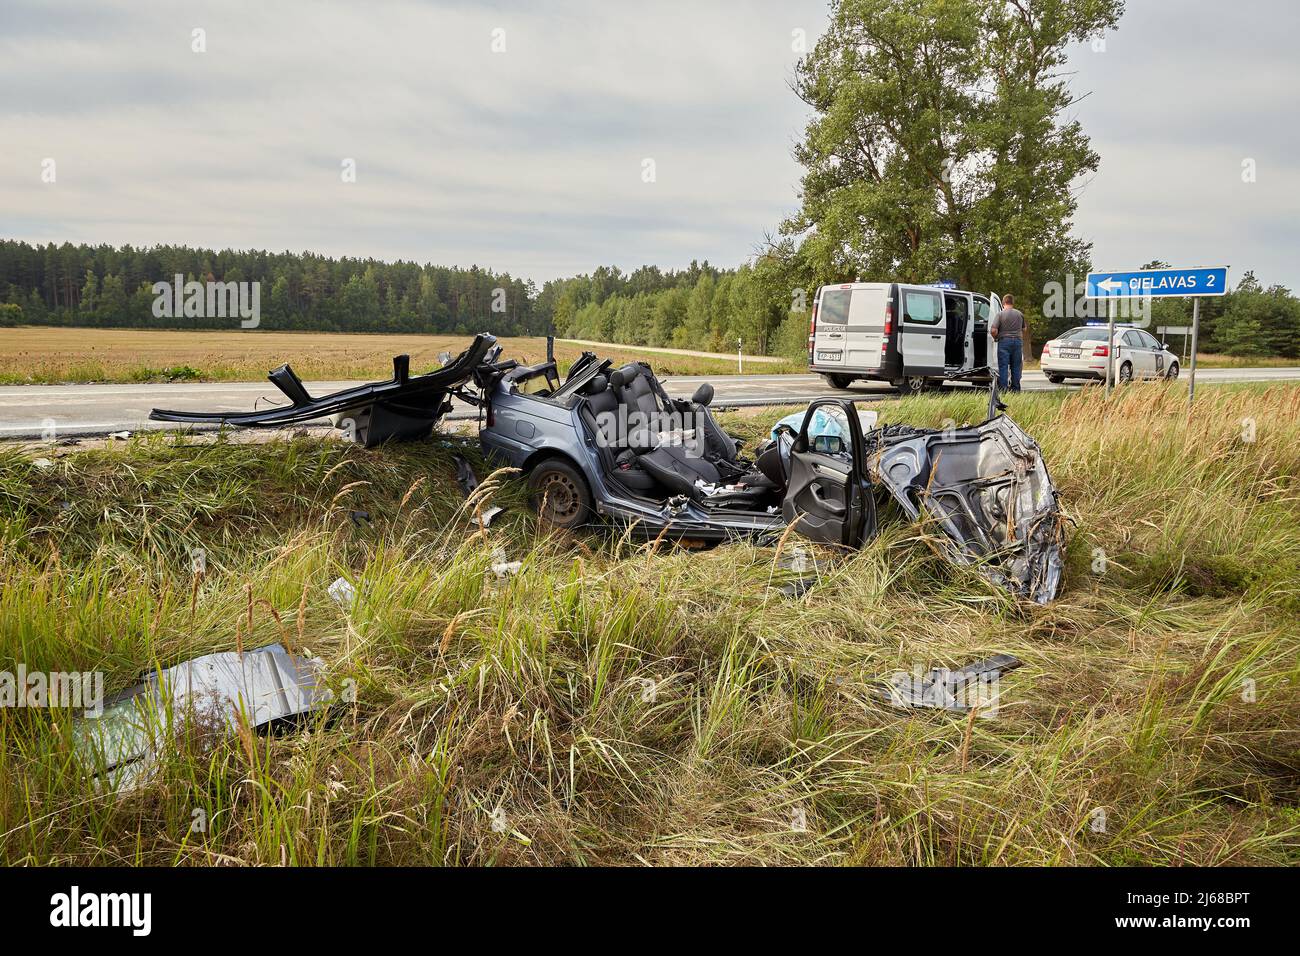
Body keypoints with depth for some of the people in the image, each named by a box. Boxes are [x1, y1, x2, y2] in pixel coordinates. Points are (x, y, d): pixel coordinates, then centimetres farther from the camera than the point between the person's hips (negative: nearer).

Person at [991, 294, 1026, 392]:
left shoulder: (1000, 314, -7)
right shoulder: (1020, 314, 7)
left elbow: (993, 330, -15)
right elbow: (1023, 329, 18)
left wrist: (996, 337, 4)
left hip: (1004, 341, -4)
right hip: (1018, 341, 4)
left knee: (1003, 366, -1)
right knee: (1016, 366, 10)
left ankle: (1003, 389, -5)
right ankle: (1015, 388, 13)